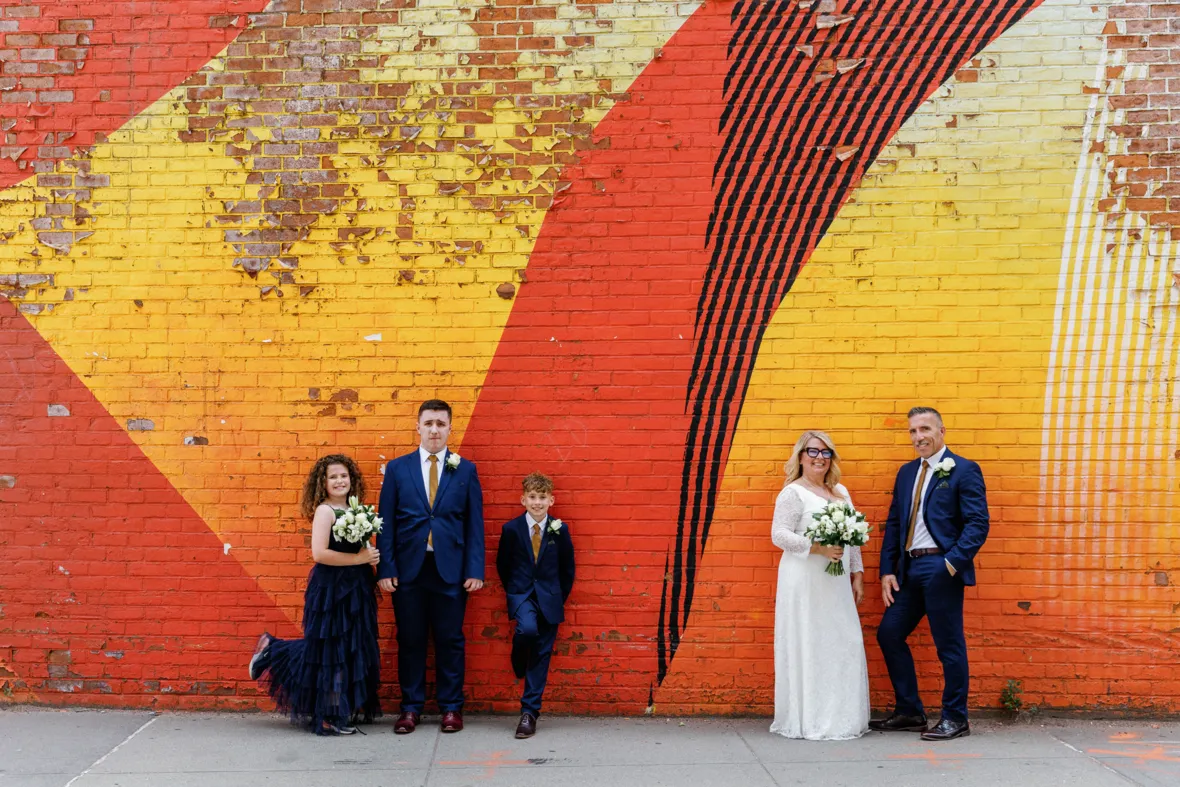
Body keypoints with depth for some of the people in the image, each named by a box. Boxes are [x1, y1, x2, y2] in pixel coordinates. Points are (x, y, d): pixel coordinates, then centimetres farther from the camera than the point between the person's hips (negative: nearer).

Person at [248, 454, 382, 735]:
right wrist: (358, 558, -17)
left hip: (354, 589, 8)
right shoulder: (324, 511, -12)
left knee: (351, 649, 13)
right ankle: (329, 717, 15)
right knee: (331, 651, 1)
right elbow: (319, 553, -22)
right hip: (331, 588, -8)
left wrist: (370, 557, -4)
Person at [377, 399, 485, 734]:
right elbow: (386, 522, 4)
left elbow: (474, 523, 3)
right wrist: (385, 568, -4)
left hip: (450, 569, 0)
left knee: (450, 640, 6)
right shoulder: (397, 468, 5)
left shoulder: (465, 470, 5)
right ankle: (411, 708, 19)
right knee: (410, 641, 7)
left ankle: (451, 708, 17)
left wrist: (475, 570, -4)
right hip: (408, 568, 1)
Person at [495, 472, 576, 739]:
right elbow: (502, 564, 10)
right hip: (521, 593, -1)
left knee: (542, 654, 0)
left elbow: (568, 569, 9)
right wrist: (513, 591, 7)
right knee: (527, 628, -31)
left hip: (549, 597, 1)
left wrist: (559, 597, 7)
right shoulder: (511, 529, -3)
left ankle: (530, 711, 7)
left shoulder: (560, 530, -1)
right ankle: (519, 662, 3)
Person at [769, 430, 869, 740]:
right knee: (808, 648, -4)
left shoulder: (841, 491, 16)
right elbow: (779, 535, -12)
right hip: (805, 583, -6)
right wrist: (819, 548, -20)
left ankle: (842, 718, 16)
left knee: (844, 646, 6)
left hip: (837, 585, 7)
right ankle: (809, 723, 4)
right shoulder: (793, 492, -4)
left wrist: (857, 574, 13)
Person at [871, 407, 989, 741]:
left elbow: (978, 523, -11)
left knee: (949, 645, 1)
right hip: (909, 569, 7)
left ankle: (955, 718, 16)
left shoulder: (964, 470, -4)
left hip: (941, 569, -7)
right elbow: (894, 523, 15)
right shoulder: (907, 472, 16)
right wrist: (887, 571, 7)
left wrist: (953, 563, -21)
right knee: (888, 633, 8)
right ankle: (909, 712, 21)